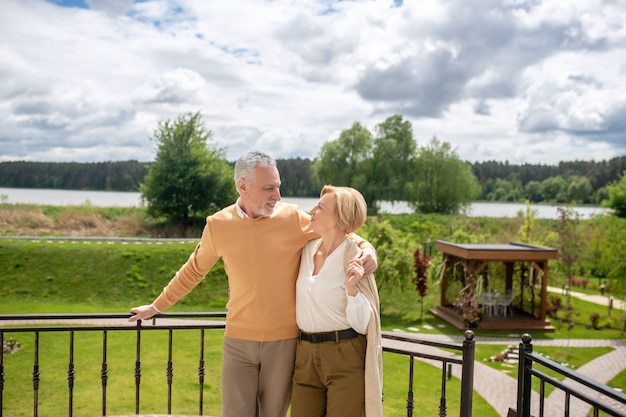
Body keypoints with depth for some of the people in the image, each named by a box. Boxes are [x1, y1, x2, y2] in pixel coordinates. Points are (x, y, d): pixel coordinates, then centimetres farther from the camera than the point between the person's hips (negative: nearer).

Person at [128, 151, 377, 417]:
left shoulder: (293, 218, -7)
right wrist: (157, 306, 18)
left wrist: (366, 248, -18)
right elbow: (193, 271, 12)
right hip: (238, 340, 1)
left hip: (284, 340, -1)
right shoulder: (218, 225, -2)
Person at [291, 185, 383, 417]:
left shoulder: (354, 260, -14)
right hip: (305, 356, 6)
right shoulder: (308, 249, 4)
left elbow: (362, 325, -14)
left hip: (345, 357, -6)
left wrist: (351, 288, -27)